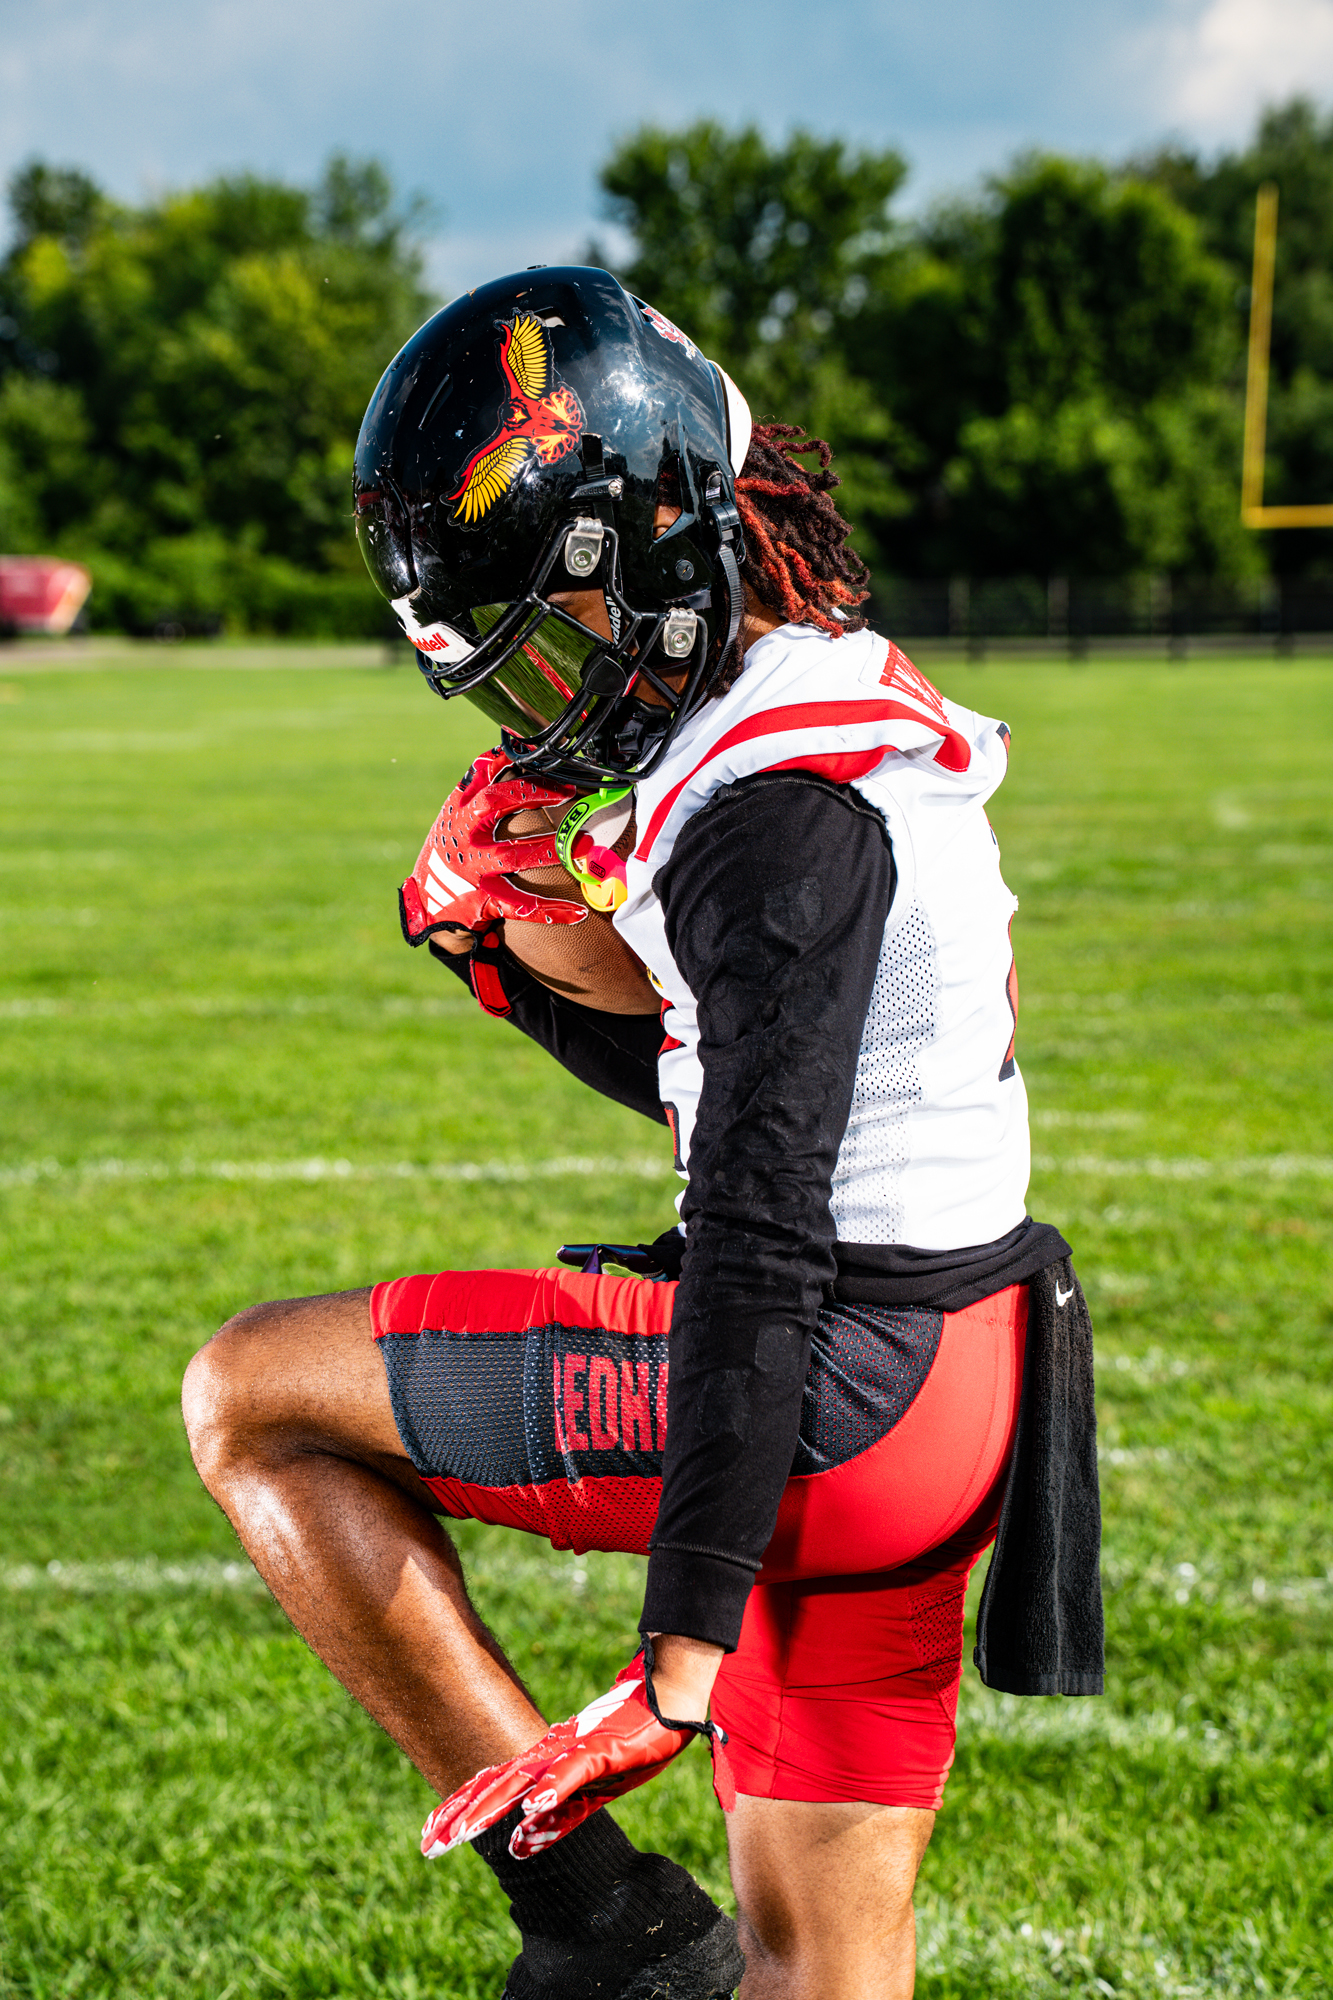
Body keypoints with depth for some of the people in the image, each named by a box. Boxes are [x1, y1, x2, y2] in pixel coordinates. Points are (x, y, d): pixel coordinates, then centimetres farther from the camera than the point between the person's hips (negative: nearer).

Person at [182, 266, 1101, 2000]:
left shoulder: (780, 811, -20)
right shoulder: (847, 704, 11)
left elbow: (759, 1245, -24)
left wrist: (680, 1659, -24)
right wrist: (506, 952, 9)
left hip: (832, 1378, -10)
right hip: (951, 1383, 10)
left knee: (249, 1398, 2)